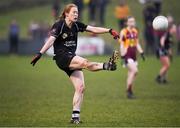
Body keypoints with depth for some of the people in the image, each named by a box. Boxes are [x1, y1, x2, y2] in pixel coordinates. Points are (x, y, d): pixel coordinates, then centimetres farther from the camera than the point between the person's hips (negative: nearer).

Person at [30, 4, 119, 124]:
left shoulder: (76, 25, 9)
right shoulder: (59, 25, -9)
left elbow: (94, 29, 7)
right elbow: (51, 40, -21)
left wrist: (109, 30, -3)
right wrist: (40, 54, -33)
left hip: (72, 59, 6)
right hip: (62, 57, -6)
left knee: (80, 87, -5)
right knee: (84, 62, -35)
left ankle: (75, 116, -3)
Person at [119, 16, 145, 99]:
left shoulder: (135, 32, 12)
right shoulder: (124, 32, -9)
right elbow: (121, 46, -9)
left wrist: (141, 53, 12)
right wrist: (122, 57, -13)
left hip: (133, 55, 7)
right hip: (127, 55, -7)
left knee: (131, 73, 9)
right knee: (134, 70, -19)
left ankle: (129, 92, 17)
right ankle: (128, 90, -11)